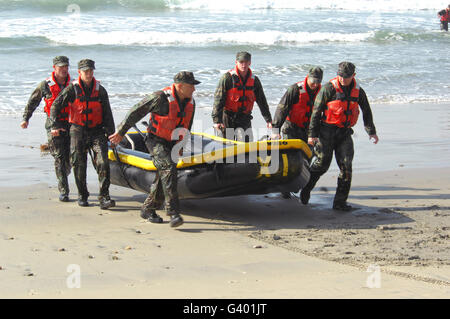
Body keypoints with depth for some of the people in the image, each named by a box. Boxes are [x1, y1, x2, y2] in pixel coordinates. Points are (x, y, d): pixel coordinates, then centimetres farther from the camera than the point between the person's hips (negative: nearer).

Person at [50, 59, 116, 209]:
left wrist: (110, 132, 3)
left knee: (103, 161, -14)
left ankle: (104, 197, -15)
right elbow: (56, 105, -4)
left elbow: (107, 113, 9)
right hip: (78, 131, -1)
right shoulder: (72, 89, -2)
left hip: (97, 131, 1)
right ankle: (82, 195, 20)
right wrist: (55, 125, -14)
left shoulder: (100, 90, 4)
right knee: (79, 164, 3)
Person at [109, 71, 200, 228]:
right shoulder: (161, 98, -20)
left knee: (163, 178, 9)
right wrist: (120, 132, -6)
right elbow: (136, 112, -12)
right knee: (168, 169, -24)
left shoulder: (190, 103, 2)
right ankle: (173, 213, -27)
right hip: (156, 141, -7)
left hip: (172, 144, 7)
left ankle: (148, 209, 26)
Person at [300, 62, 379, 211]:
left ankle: (340, 201, 1)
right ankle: (305, 188, 23)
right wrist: (312, 134, -10)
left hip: (345, 133, 4)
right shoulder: (329, 88, -8)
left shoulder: (358, 91, 6)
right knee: (322, 163, -2)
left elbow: (366, 112, 19)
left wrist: (371, 132, 18)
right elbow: (316, 111, -6)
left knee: (346, 165, -4)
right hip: (327, 131, -4)